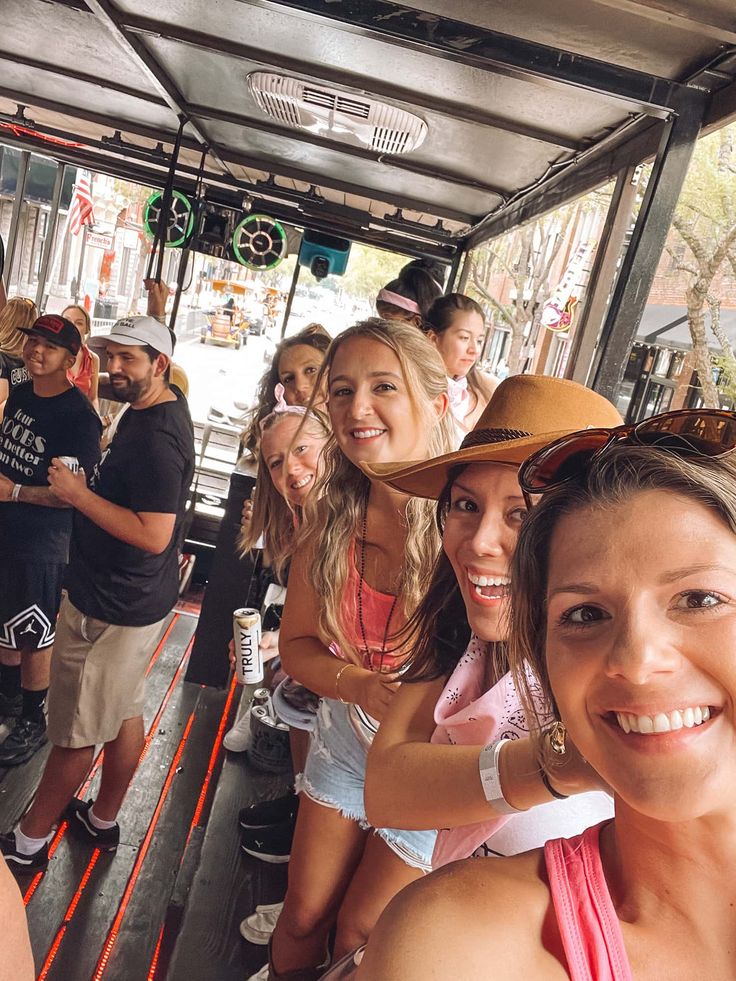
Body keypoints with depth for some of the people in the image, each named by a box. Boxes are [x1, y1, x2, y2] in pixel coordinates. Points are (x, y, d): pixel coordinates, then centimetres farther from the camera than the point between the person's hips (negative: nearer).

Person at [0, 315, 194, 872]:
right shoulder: (164, 404, 6)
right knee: (125, 711, 21)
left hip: (112, 609, -10)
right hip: (133, 599, 10)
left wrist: (79, 494, -22)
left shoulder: (155, 437, -25)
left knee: (76, 732, 8)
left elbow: (154, 535, -29)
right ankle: (103, 820, 40)